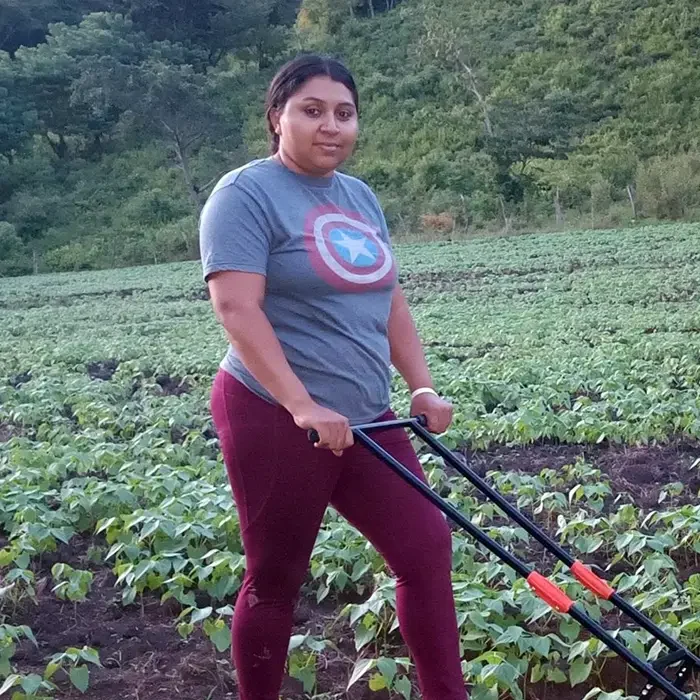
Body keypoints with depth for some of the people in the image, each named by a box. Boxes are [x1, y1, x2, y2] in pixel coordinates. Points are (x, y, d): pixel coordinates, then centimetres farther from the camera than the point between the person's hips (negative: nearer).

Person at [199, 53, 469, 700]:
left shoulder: (359, 197, 14)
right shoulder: (246, 194, -10)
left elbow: (389, 302, 16)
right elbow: (237, 309, -20)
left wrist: (423, 388, 6)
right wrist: (303, 406, -28)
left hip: (364, 418, 7)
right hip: (275, 417, -7)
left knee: (428, 550, 6)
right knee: (276, 580, 5)